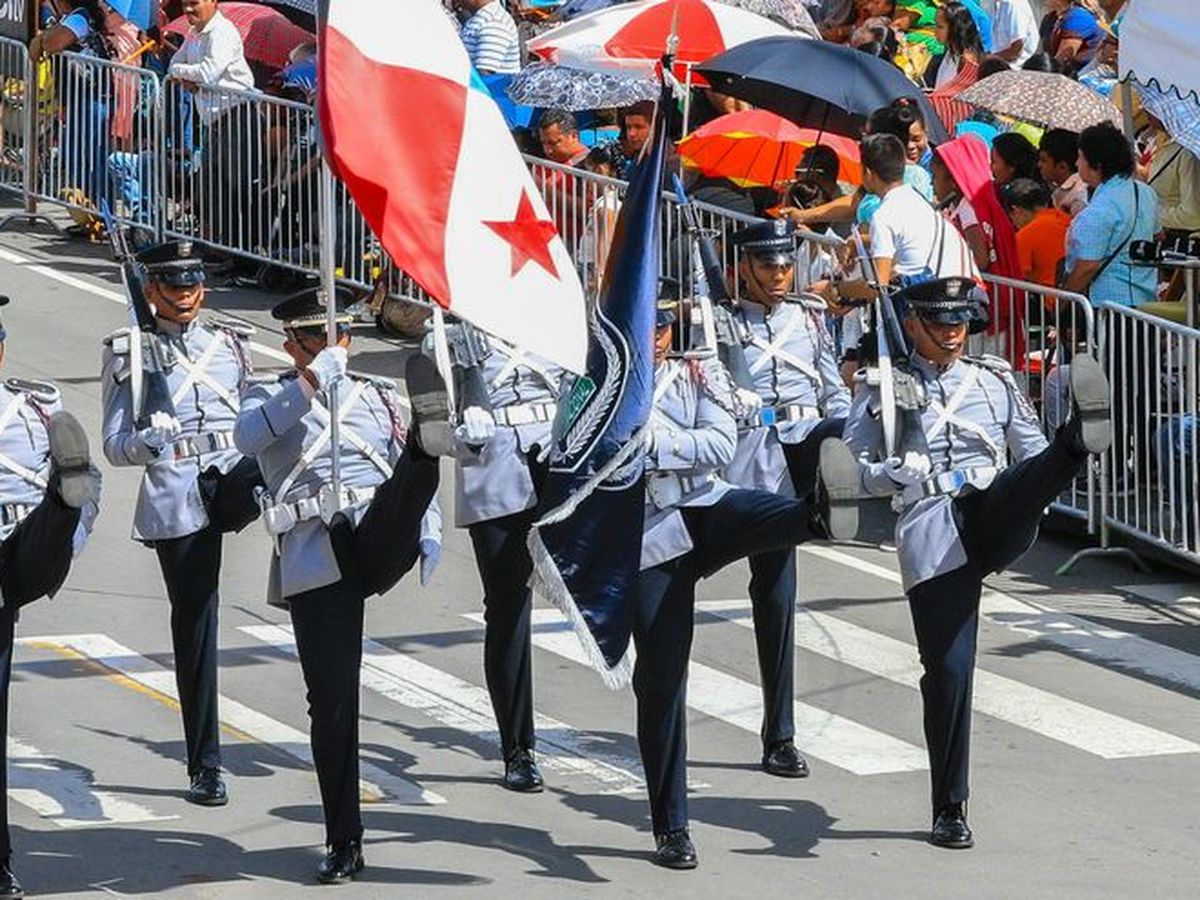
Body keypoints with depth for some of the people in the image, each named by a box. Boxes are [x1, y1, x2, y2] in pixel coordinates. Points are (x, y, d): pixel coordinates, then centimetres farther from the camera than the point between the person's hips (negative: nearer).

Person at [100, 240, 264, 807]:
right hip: (174, 496, -3)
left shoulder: (231, 344, 15)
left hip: (233, 478, 3)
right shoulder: (130, 355, 6)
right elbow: (115, 447, 3)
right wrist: (149, 440, -19)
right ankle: (205, 766, 6)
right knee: (194, 623, -1)